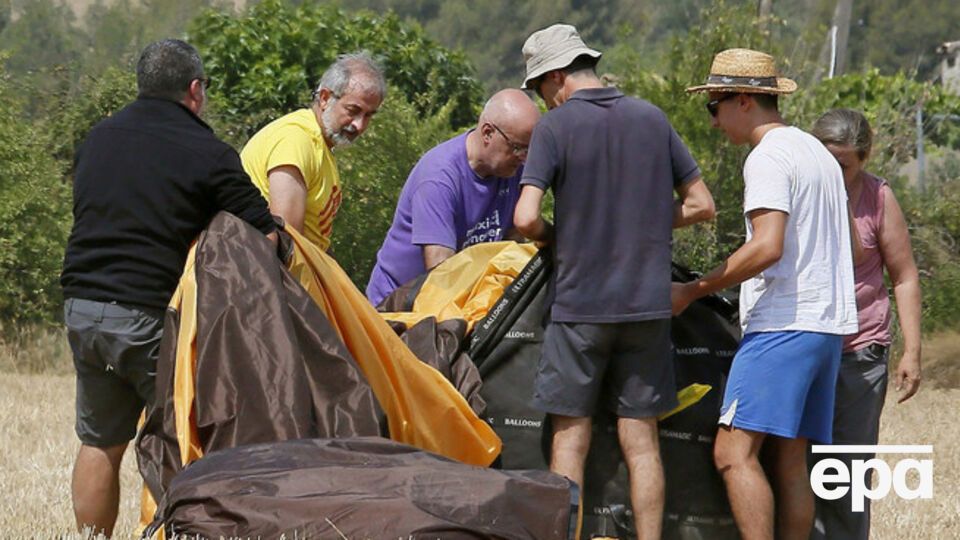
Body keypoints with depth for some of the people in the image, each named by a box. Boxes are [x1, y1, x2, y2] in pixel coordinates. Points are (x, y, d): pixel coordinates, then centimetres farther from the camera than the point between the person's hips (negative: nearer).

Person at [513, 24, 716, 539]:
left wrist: (558, 237, 5)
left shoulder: (555, 125, -7)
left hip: (580, 303, -4)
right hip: (647, 303, 4)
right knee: (641, 439, 7)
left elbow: (526, 219, -15)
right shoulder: (652, 118, 6)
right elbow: (701, 204, 9)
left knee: (570, 437, 3)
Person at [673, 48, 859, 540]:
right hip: (829, 325, 10)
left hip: (782, 325, -10)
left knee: (734, 453, -14)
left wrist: (693, 290, -13)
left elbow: (767, 247, -20)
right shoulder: (817, 153, 21)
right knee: (789, 463, 7)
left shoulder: (768, 157, -9)